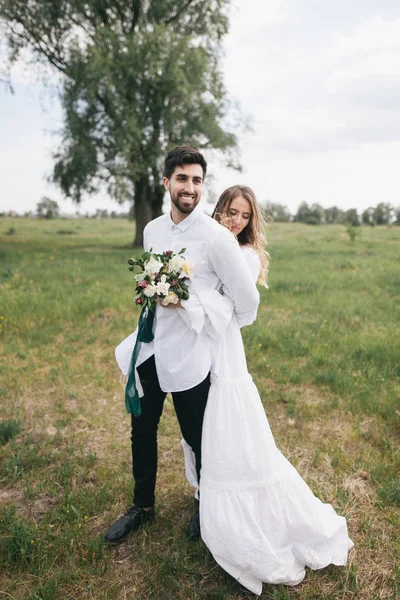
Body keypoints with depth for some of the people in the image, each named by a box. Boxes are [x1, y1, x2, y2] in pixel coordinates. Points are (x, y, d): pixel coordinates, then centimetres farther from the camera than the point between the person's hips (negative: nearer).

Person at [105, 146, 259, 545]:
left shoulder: (217, 237, -16)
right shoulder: (152, 231, 5)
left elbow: (247, 299, -11)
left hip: (189, 355, -5)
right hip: (150, 347, 6)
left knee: (197, 438, 13)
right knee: (142, 431, 19)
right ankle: (143, 506, 44)